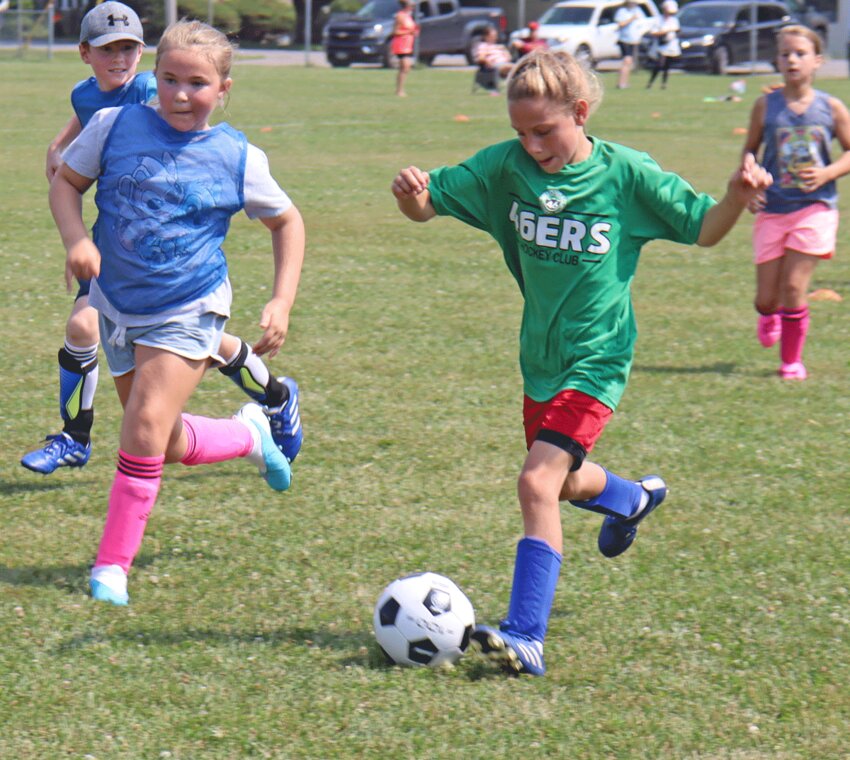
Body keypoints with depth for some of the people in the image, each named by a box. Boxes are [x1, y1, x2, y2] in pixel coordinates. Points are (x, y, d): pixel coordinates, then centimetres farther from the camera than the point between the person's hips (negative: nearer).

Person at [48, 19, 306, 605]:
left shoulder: (238, 158, -7)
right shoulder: (115, 127, -6)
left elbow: (287, 223, 8)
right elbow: (67, 182, 6)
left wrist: (282, 303, -2)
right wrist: (76, 238, -14)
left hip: (188, 311, -3)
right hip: (118, 307, 3)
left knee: (146, 429, -19)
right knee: (170, 447, 12)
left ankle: (113, 567, -8)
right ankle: (248, 435, 44)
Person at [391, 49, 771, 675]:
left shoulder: (626, 175, -14)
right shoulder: (507, 167, -7)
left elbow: (703, 228, -3)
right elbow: (430, 202, -5)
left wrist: (738, 196, -23)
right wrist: (412, 193, -29)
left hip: (596, 360, -6)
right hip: (540, 357, 6)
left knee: (538, 482, -20)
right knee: (565, 481, 25)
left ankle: (526, 639, -20)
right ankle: (632, 498, 61)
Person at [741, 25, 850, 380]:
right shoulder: (766, 106, -1)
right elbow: (749, 150, 10)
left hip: (814, 207, -1)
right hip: (772, 210, 1)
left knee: (794, 286, -9)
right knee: (766, 296, 3)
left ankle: (792, 360, 9)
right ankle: (769, 316, 42)